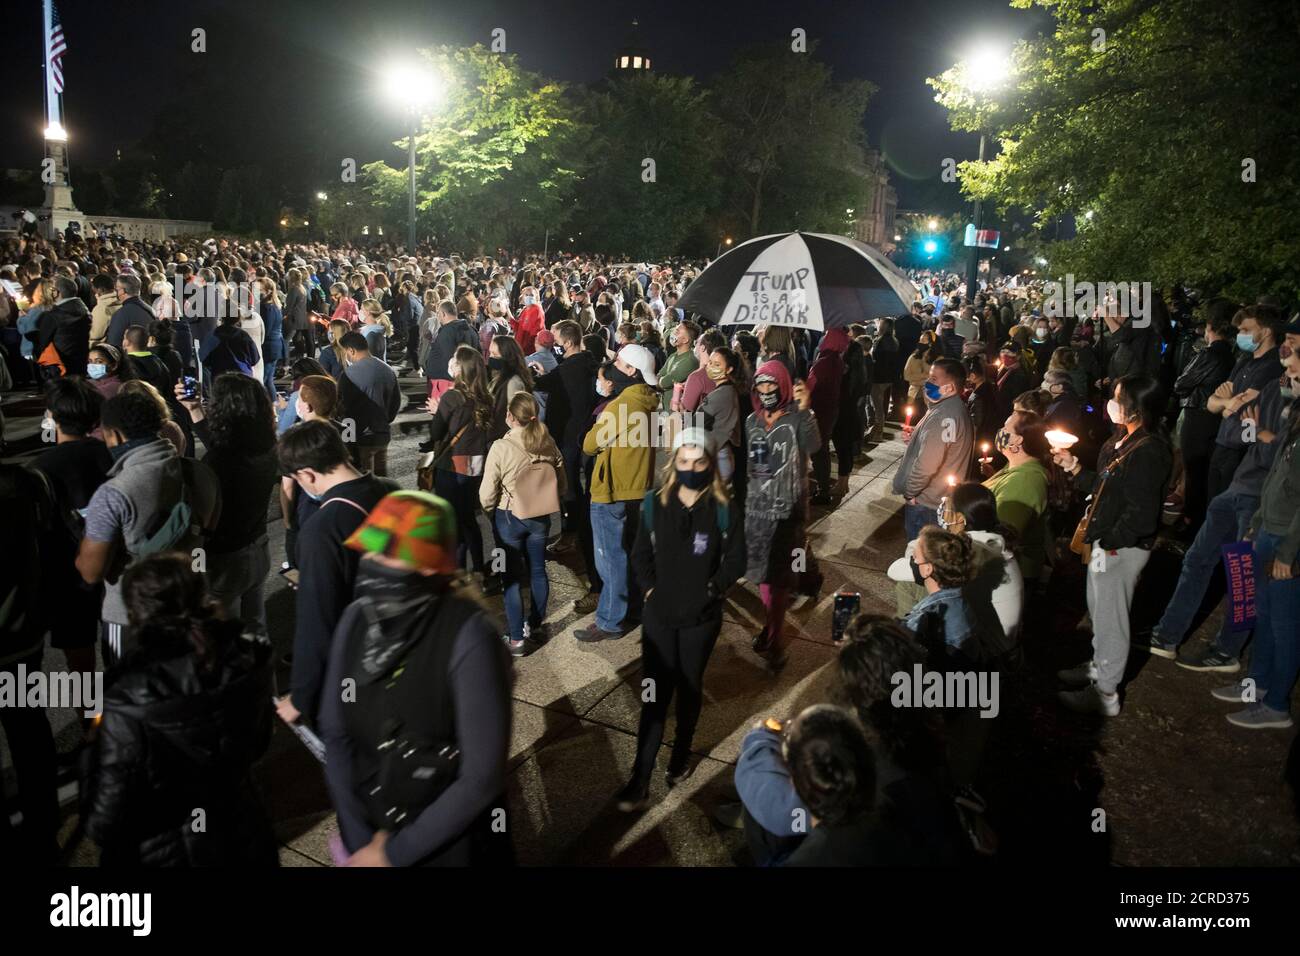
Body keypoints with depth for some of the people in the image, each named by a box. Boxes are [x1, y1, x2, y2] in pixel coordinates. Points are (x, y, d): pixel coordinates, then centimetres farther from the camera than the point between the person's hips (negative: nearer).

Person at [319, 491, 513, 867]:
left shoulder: (469, 639, -26)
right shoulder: (356, 619, -10)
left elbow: (482, 778, -24)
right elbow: (336, 736, -1)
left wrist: (394, 854, -16)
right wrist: (360, 840, -6)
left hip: (452, 845, -4)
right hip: (370, 830, 4)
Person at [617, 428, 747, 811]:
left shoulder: (725, 509, -10)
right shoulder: (654, 502, -5)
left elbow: (735, 562, -3)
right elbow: (641, 554, 4)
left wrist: (709, 590, -10)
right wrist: (650, 590, -6)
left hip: (701, 617, -1)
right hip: (659, 614, 1)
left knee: (689, 689, 15)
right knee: (654, 694, 1)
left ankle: (681, 757, 37)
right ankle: (639, 781, 6)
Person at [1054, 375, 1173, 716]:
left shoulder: (1147, 452, -26)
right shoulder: (1123, 440, 4)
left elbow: (1141, 514, -28)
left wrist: (1110, 544, -20)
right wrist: (1073, 466, 6)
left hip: (1122, 548, -9)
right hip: (1106, 542, 9)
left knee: (1110, 617, 5)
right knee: (1099, 608, 24)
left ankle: (1105, 693, 20)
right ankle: (1100, 666, 45)